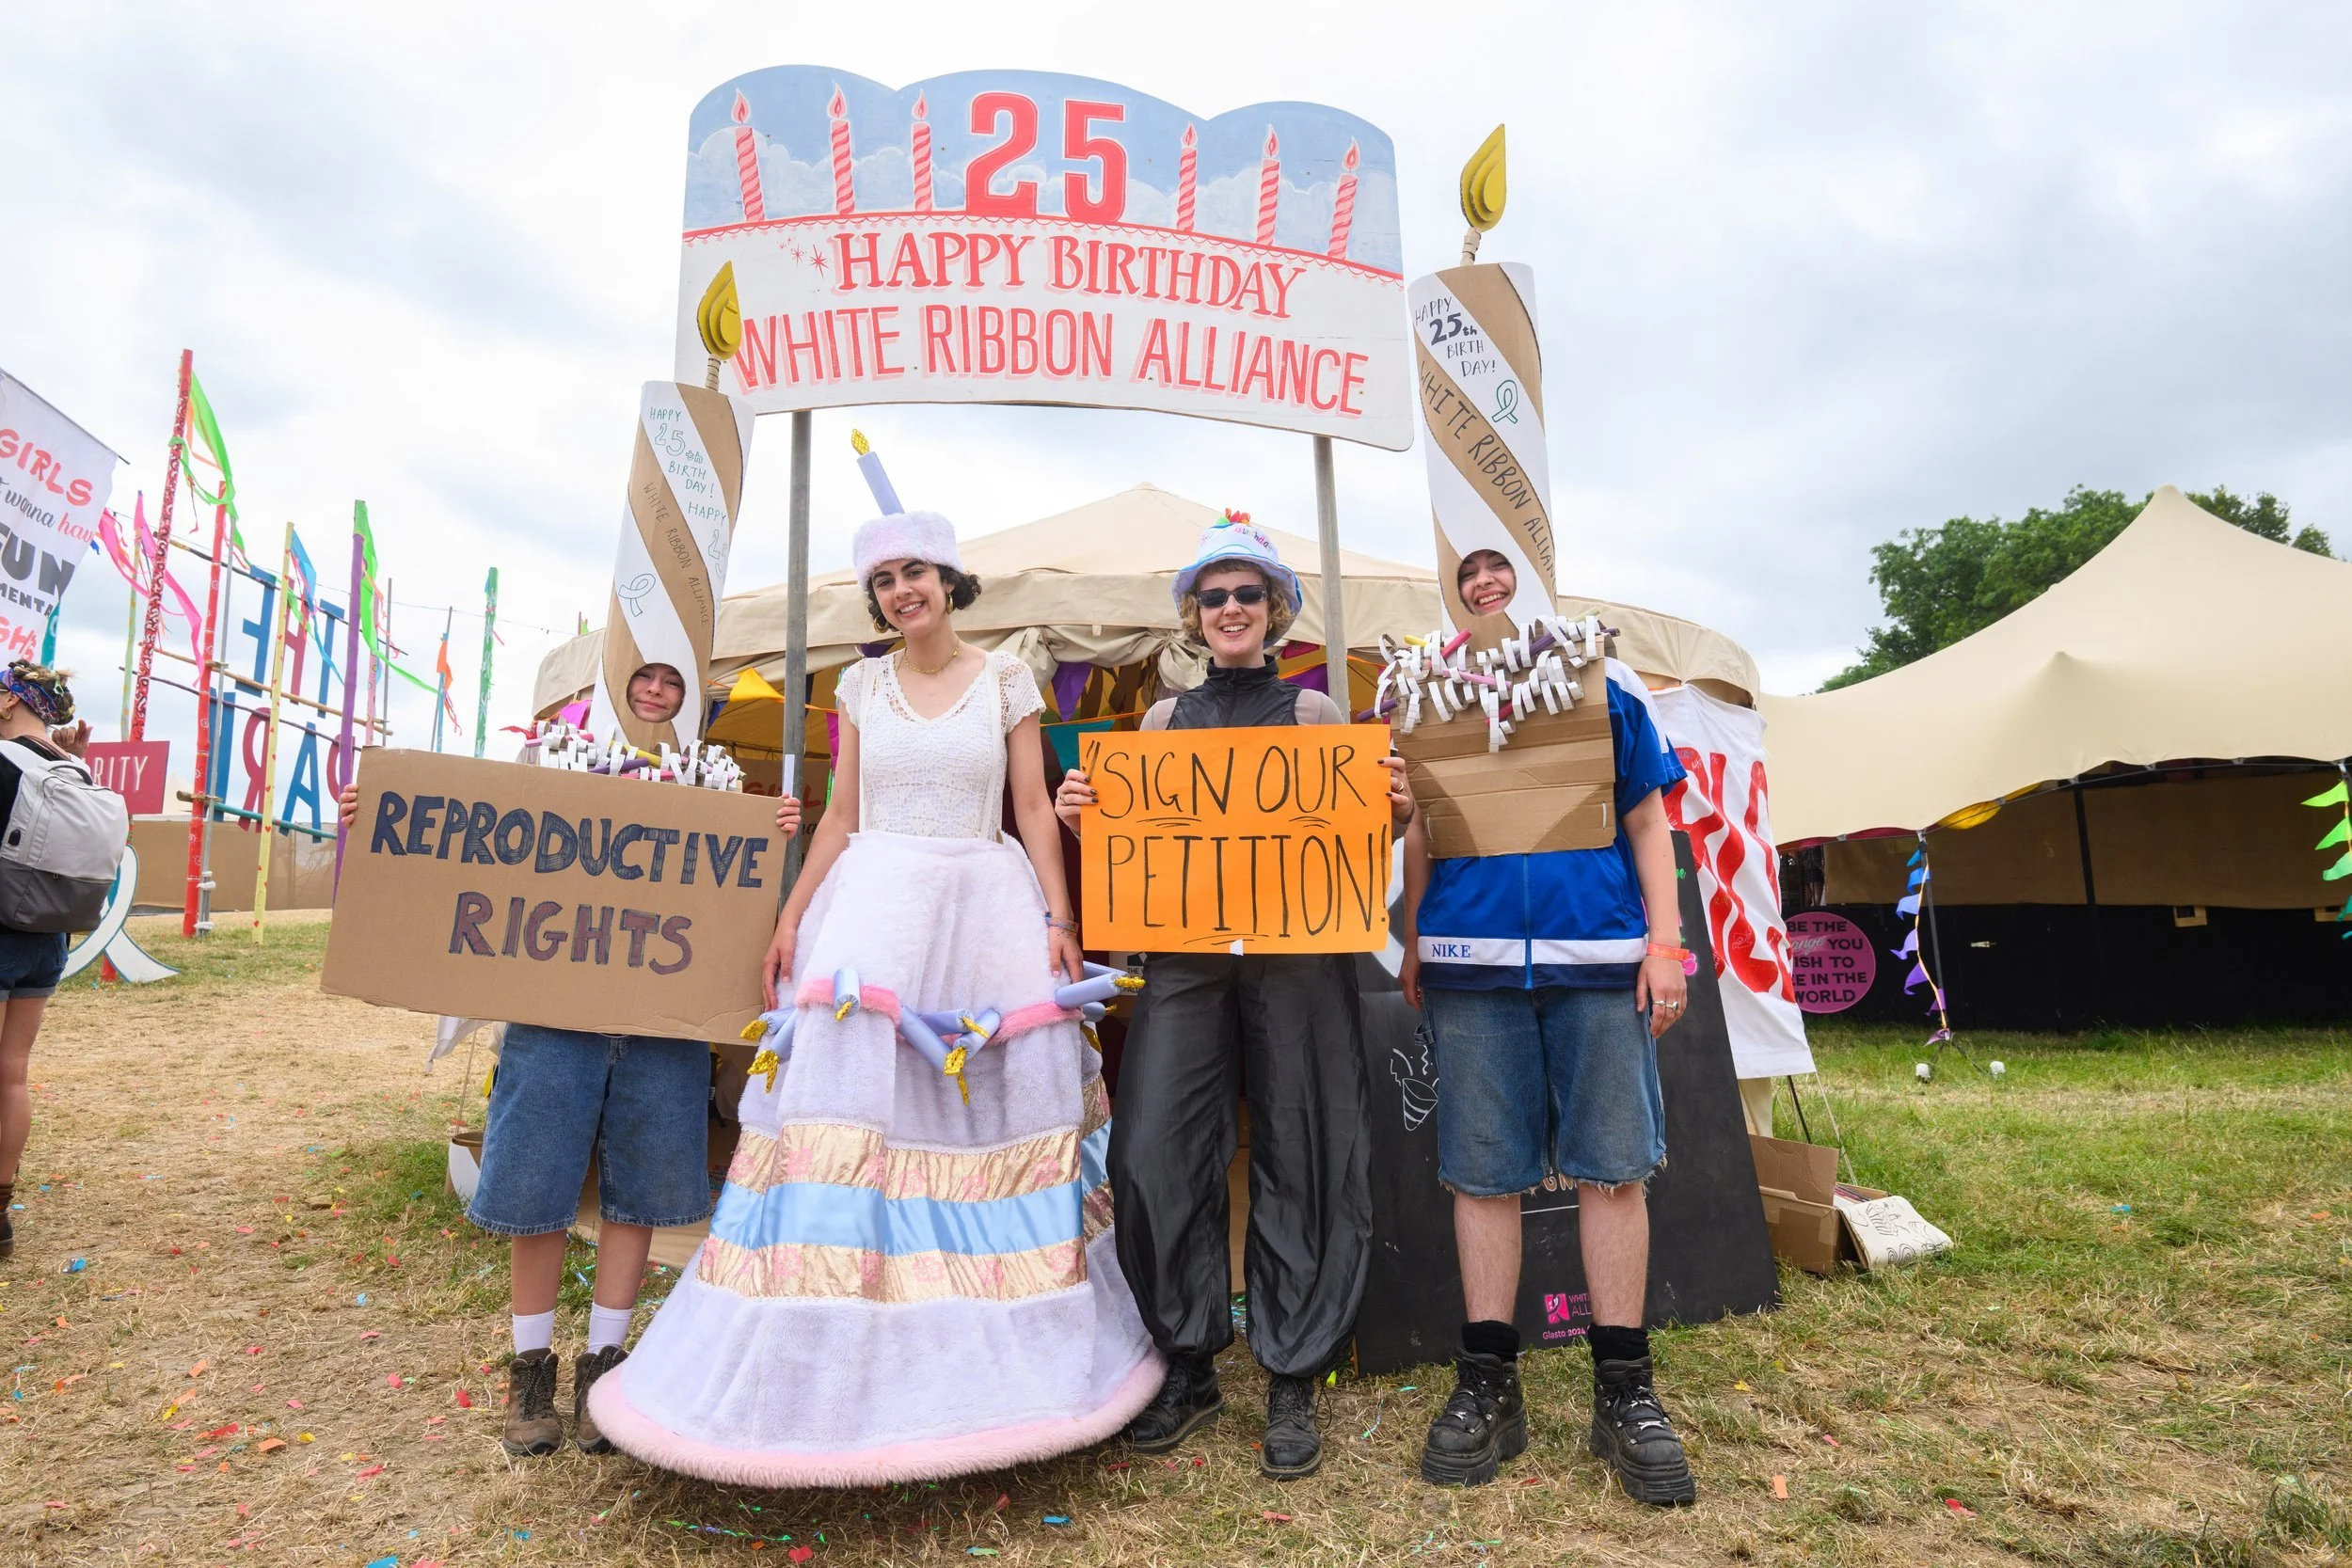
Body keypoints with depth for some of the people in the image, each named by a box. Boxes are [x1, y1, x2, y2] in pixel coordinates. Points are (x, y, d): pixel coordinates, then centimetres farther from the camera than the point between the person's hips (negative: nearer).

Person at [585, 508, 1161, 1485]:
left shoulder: (1007, 680, 5)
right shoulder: (861, 686, 11)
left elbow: (1035, 808, 2)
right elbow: (839, 816, 10)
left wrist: (1060, 916, -7)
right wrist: (790, 918, 2)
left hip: (987, 910, -1)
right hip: (871, 909, 1)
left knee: (993, 1106, 2)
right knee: (850, 1102, -6)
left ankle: (988, 1356, 21)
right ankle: (841, 1362, 6)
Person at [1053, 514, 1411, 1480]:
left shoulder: (1313, 710, 9)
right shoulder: (1165, 717, 15)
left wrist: (1393, 810, -12)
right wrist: (1081, 815, -2)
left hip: (1297, 951, -2)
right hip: (1183, 953, 2)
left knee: (1298, 1156, 2)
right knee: (1156, 1152, -3)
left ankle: (1293, 1383, 18)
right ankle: (1188, 1369, 17)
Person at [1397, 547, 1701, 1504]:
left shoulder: (1601, 686, 12)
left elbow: (1648, 824, 11)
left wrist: (1664, 940, 3)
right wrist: (1413, 947, 10)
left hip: (1599, 956, 0)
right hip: (1471, 958, 1)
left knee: (1612, 1166, 1)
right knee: (1482, 1172, 3)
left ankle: (1623, 1392, 15)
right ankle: (1487, 1386, 15)